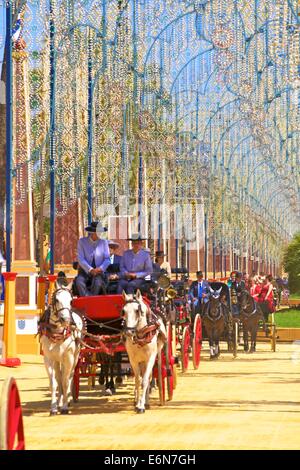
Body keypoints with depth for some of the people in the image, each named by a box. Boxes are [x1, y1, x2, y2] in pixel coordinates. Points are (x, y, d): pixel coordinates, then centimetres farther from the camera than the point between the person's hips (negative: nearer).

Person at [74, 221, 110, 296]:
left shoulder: (104, 242, 7)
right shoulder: (82, 241, 3)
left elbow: (107, 259, 4)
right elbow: (80, 259, -5)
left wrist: (100, 268, -17)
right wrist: (90, 270, -19)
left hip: (98, 271, 0)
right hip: (85, 271, 0)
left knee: (98, 282, -32)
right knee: (79, 282, -31)